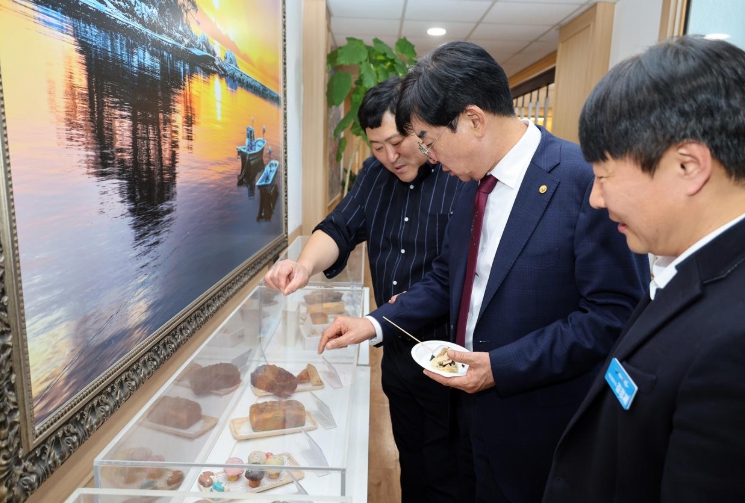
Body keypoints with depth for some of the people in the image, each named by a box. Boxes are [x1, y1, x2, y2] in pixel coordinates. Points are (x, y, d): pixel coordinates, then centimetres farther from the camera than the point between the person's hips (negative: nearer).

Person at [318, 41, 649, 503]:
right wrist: (375, 324, 0)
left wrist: (501, 367, -22)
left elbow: (616, 313, -21)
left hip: (539, 428, -6)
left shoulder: (588, 180, -21)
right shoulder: (475, 185, 2)